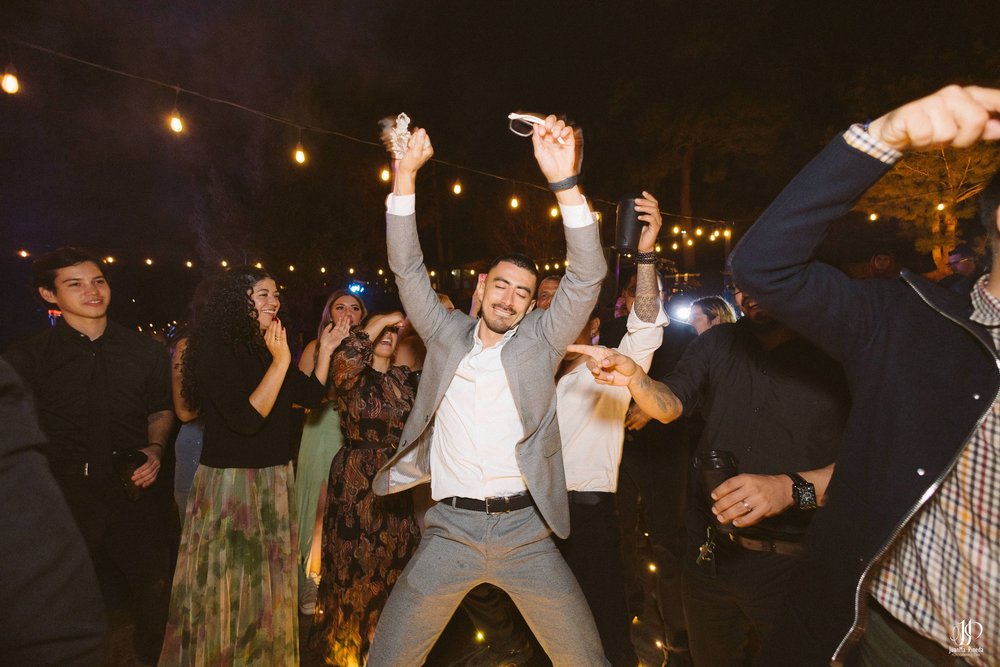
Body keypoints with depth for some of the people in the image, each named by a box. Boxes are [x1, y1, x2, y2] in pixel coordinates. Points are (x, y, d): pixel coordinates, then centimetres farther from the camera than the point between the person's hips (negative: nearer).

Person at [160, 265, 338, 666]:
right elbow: (246, 418, -23)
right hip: (229, 482, -7)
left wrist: (325, 351, -1)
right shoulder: (214, 346, -14)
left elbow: (311, 395, 8)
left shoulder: (265, 347, 7)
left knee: (270, 584, 18)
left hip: (275, 479, 7)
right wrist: (280, 362, -24)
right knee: (229, 589, 7)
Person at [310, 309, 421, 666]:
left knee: (394, 565, 12)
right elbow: (344, 362, -30)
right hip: (356, 483, -5)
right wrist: (374, 326, -24)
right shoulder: (353, 378, -8)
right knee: (357, 567, 5)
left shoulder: (403, 377, 10)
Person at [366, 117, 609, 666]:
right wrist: (405, 174, -11)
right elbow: (408, 269, 0)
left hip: (525, 532, 0)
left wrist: (565, 181, -21)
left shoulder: (540, 340, 3)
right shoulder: (447, 334, 7)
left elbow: (585, 279, -9)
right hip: (450, 531, 1)